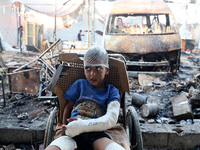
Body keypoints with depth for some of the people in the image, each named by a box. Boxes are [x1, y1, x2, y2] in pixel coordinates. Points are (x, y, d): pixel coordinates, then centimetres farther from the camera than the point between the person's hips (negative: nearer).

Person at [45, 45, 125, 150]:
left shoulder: (112, 91, 11)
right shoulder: (80, 84, 17)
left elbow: (111, 119, -4)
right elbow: (68, 107, 23)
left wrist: (82, 125, -16)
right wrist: (64, 129, 7)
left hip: (97, 135, 1)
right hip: (72, 134, 0)